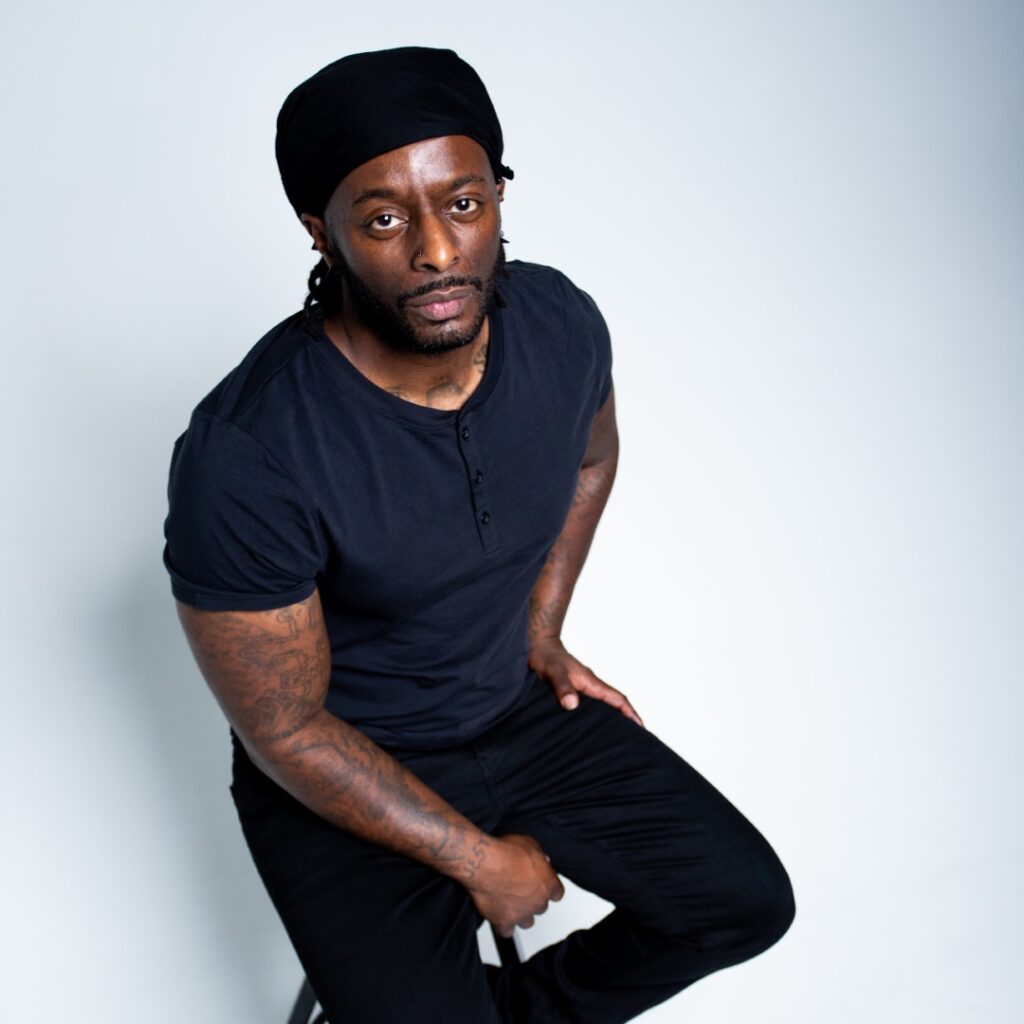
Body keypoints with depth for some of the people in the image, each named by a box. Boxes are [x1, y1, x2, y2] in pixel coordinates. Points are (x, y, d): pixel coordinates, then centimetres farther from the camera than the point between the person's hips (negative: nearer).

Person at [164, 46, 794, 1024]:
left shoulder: (560, 321, -14)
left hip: (522, 711, 5)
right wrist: (478, 859, -12)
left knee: (750, 901, 5)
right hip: (342, 776, -4)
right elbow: (287, 733, -20)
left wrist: (541, 631, 6)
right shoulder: (241, 457, -31)